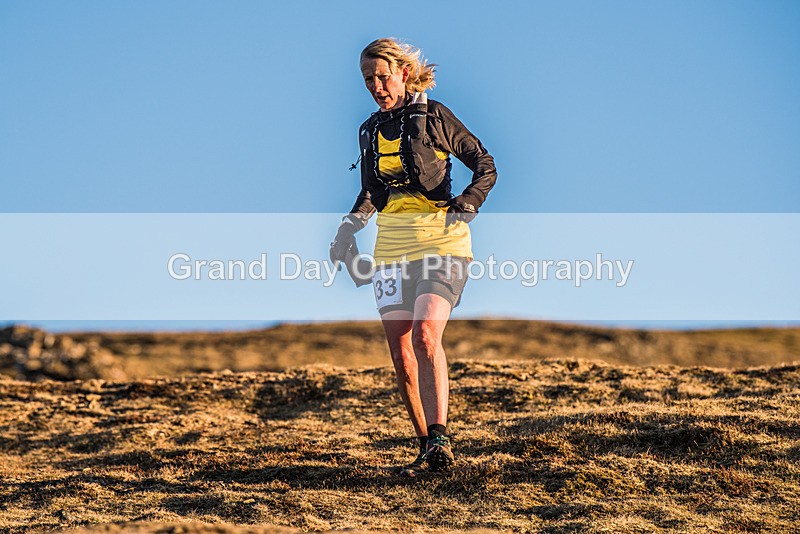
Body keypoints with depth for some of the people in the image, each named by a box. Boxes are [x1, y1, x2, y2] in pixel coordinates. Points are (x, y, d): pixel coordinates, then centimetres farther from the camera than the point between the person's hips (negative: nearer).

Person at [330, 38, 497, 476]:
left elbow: (486, 167, 3)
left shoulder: (433, 116, -1)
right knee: (401, 354, -1)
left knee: (425, 336, -24)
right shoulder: (370, 130, 15)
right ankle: (427, 448, 9)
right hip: (392, 246, 5)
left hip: (440, 240, -5)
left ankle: (438, 437, -22)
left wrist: (465, 205, -14)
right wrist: (352, 222, 7)